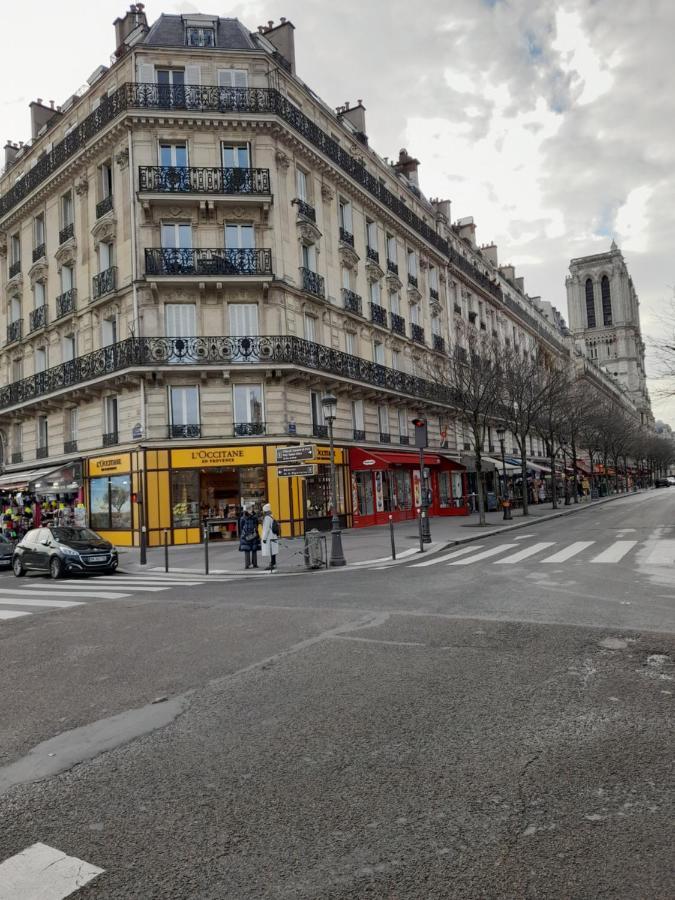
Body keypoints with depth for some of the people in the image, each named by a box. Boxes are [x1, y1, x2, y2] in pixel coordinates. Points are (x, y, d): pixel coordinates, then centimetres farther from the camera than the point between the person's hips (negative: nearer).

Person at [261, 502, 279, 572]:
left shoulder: (267, 517, -14)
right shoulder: (271, 517, 15)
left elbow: (266, 529, -18)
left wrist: (264, 538, -17)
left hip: (269, 538, -10)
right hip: (273, 537, 10)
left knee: (271, 552, -8)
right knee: (272, 552, 12)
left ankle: (272, 564, -8)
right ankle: (273, 564, 16)